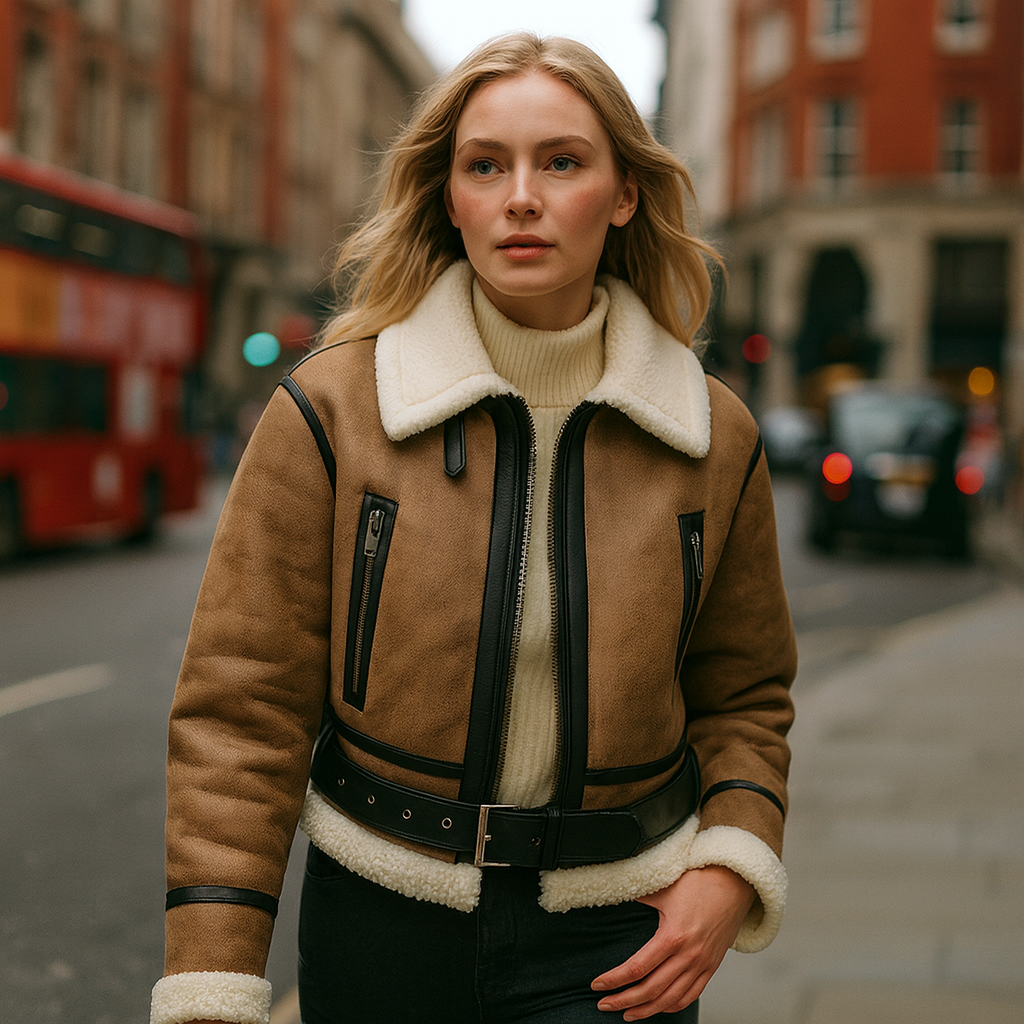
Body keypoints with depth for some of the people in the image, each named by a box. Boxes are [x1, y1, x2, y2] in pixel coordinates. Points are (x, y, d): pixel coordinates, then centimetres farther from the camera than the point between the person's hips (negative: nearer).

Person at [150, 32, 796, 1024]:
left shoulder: (712, 436, -2)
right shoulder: (330, 410, -9)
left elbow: (742, 695, 11)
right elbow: (242, 709, -9)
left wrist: (730, 871, -6)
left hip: (612, 940, 1)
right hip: (381, 922, 0)